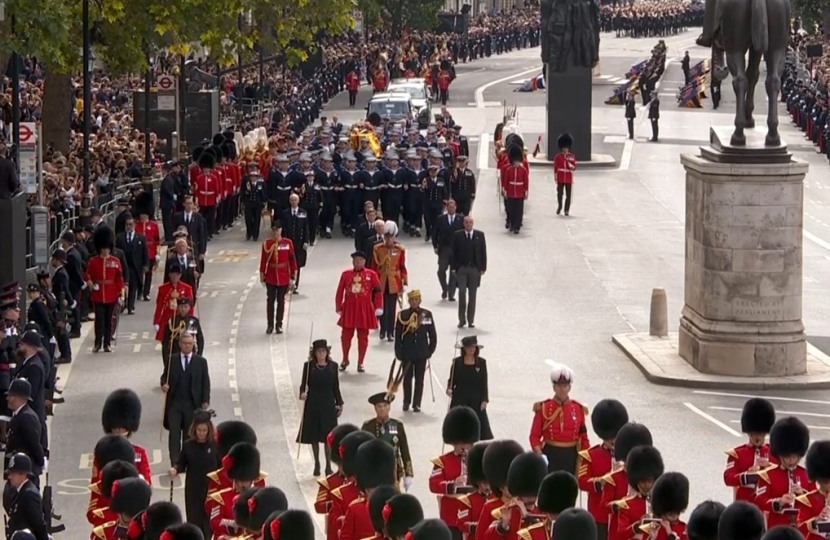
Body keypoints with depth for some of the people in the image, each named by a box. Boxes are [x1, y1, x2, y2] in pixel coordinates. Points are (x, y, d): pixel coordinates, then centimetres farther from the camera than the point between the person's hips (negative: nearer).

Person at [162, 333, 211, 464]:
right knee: (174, 434, -5)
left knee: (189, 435, 6)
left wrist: (205, 400, -7)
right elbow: (165, 377, 7)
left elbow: (205, 383, 3)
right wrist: (164, 385, -17)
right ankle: (175, 463, -4)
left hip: (192, 404, 0)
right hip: (174, 403, 0)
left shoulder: (201, 362, 5)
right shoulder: (172, 360, 6)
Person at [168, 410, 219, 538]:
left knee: (209, 519, 1)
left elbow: (221, 466, -3)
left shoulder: (214, 445, -6)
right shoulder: (188, 445, -3)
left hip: (211, 489, -1)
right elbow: (181, 464, 4)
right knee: (194, 517, 5)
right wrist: (175, 470, -17)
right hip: (193, 489, 1)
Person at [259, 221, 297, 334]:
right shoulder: (266, 244, -5)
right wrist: (262, 277, -1)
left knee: (281, 301, 7)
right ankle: (270, 325, 13)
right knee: (270, 301, 5)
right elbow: (263, 261, -2)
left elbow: (292, 260, 0)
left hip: (284, 279, 0)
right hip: (271, 278, 0)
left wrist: (292, 277, 0)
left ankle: (279, 325, 16)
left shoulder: (288, 243, -5)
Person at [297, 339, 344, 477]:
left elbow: (336, 387, 7)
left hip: (328, 404, 0)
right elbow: (303, 384, -2)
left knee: (328, 436, -1)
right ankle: (317, 464, 17)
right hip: (313, 404, 0)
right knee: (314, 436, 5)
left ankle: (328, 465, 7)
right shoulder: (308, 366, -1)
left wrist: (340, 403, 5)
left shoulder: (333, 366, 3)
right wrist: (302, 393, -22)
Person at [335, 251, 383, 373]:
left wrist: (378, 308, -7)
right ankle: (345, 360, 24)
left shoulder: (371, 275, -1)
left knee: (363, 338, 4)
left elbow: (378, 292, -1)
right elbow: (340, 292, 7)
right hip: (349, 310, 1)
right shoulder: (346, 274, 4)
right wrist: (339, 308, 5)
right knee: (346, 336, 4)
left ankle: (360, 363, 13)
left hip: (365, 311, -1)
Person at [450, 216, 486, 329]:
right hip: (461, 268, -1)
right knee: (462, 292, -8)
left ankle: (471, 320, 11)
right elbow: (453, 252, 1)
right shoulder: (457, 235, 1)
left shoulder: (480, 235, 4)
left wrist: (483, 268, 1)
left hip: (475, 269, 1)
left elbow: (483, 252, 5)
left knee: (472, 295, 5)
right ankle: (461, 319, 1)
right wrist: (454, 267, -5)